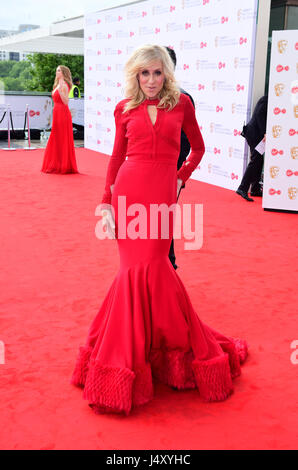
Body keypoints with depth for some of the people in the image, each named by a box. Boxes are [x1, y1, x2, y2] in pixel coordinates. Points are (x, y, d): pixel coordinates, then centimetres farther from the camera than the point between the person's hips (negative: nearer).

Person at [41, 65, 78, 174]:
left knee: (62, 140, -4)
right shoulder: (57, 85, 16)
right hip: (57, 114, 10)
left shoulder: (64, 85, -11)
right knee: (56, 140, 12)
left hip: (63, 114, -10)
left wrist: (60, 90, -27)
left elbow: (66, 102, -21)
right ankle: (57, 165, 19)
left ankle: (64, 166, 3)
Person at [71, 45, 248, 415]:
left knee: (145, 268, -5)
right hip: (129, 189, 1)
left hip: (162, 191, -1)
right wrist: (106, 202, 5)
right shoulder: (124, 109, 10)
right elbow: (117, 156, 11)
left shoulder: (181, 103, 8)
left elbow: (198, 148, 18)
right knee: (138, 268, -1)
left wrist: (181, 178, 7)